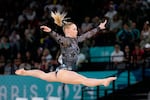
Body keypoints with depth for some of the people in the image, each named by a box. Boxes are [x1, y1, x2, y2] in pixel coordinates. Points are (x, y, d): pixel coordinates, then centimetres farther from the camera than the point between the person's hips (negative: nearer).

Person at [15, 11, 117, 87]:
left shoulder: (75, 40, 12)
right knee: (85, 80, -29)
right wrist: (50, 31, -54)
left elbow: (87, 35, 20)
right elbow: (57, 37, -33)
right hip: (64, 71, -10)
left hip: (62, 72, 10)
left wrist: (99, 28, 26)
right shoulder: (65, 41, -13)